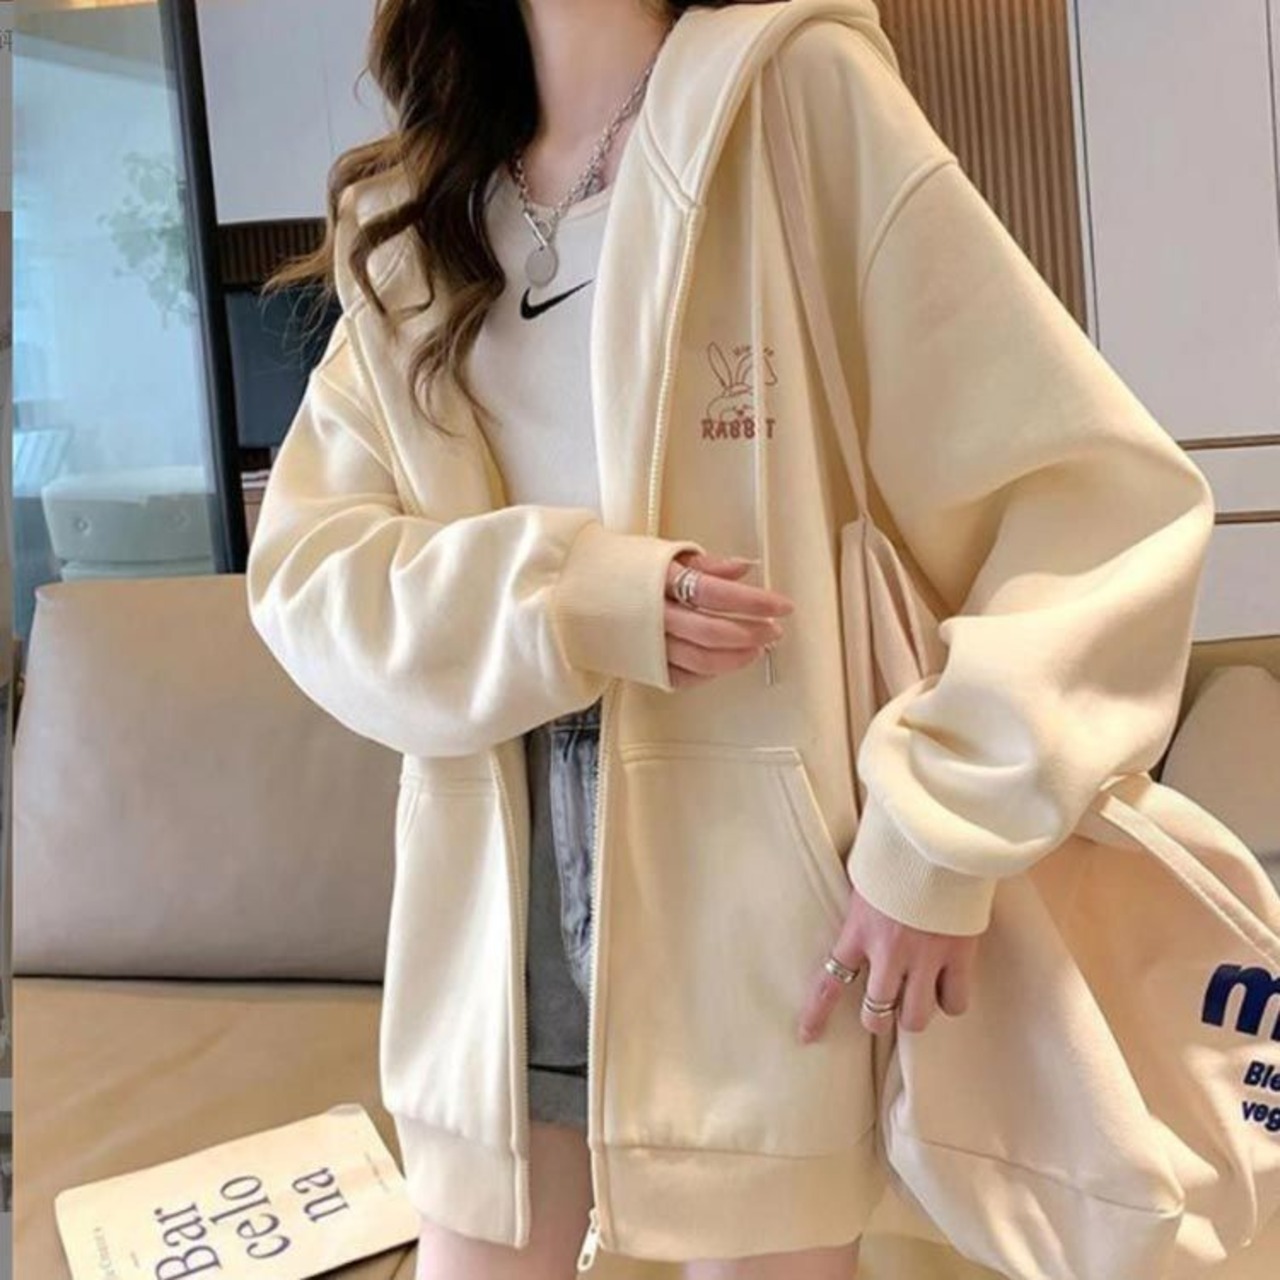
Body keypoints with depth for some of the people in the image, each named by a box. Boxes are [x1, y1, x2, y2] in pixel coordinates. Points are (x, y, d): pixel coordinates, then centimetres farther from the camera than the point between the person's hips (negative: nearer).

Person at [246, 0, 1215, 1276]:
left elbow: (1099, 485, -9)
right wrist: (566, 599, -15)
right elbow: (301, 568, 3)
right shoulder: (408, 227, 10)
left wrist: (940, 837, -15)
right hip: (495, 894, 4)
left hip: (752, 883, -3)